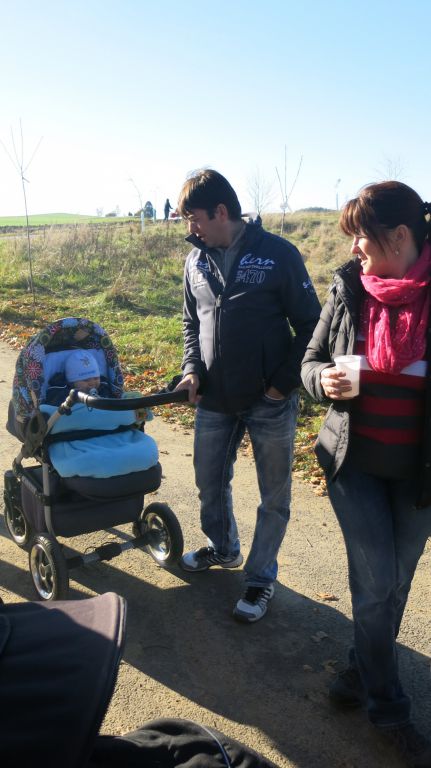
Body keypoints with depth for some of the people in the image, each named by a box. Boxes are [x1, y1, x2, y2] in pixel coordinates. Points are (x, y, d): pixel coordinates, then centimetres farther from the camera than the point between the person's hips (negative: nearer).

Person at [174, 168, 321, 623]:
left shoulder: (278, 254, -11)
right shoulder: (196, 260, 4)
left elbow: (309, 324, -8)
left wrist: (283, 383, -13)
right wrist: (192, 369, -1)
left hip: (270, 402, -5)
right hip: (214, 401, 5)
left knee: (274, 497, 9)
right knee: (210, 484, 19)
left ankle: (261, 577, 29)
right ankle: (223, 549, 46)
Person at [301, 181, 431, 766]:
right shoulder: (348, 288, -4)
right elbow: (311, 360, 5)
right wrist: (323, 380, -17)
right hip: (353, 460, 0)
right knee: (377, 582, 2)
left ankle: (364, 670, 40)